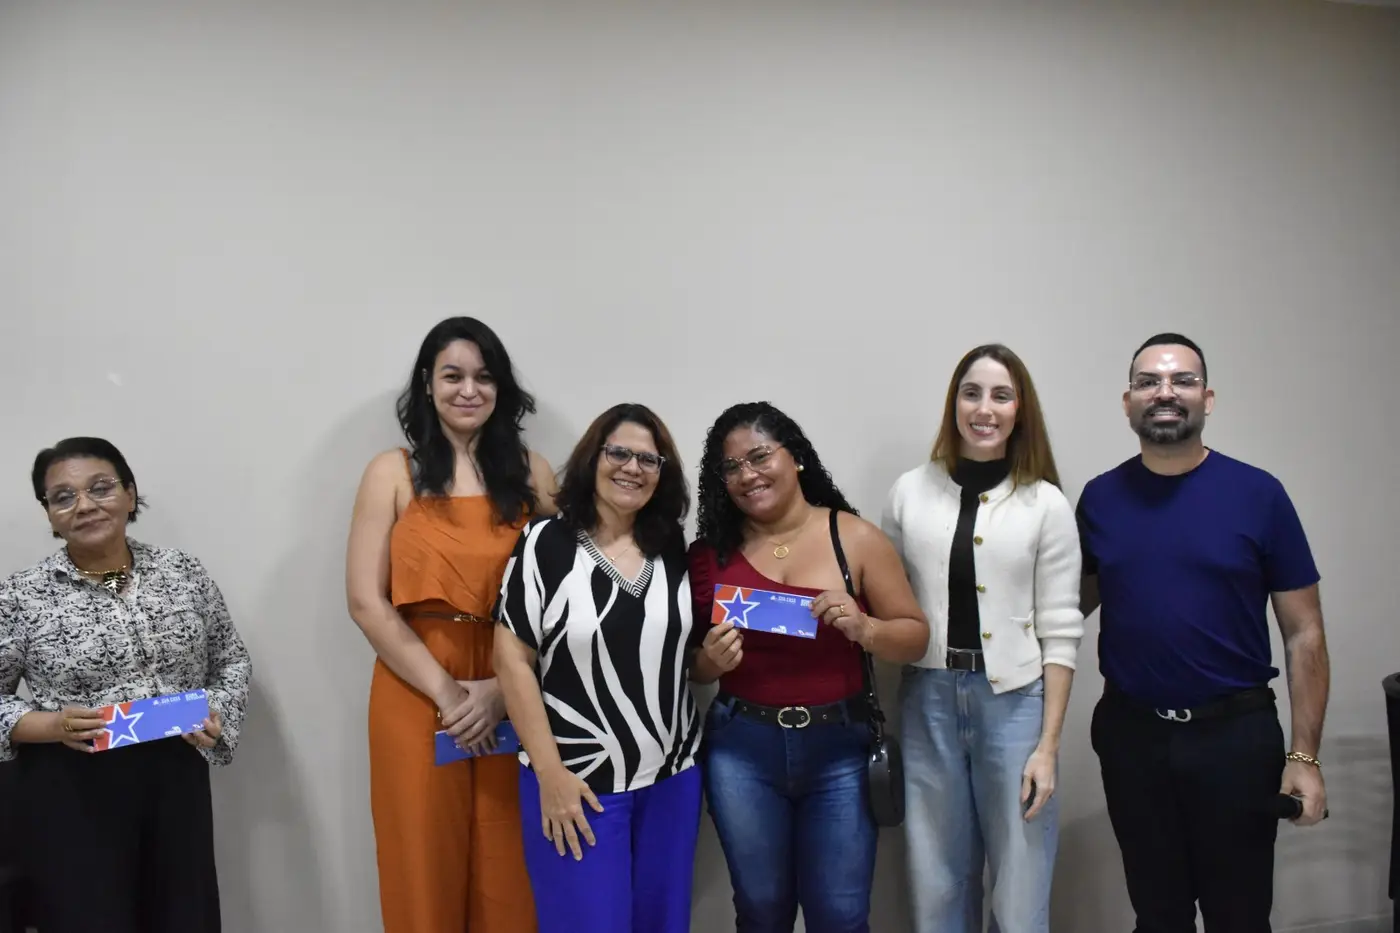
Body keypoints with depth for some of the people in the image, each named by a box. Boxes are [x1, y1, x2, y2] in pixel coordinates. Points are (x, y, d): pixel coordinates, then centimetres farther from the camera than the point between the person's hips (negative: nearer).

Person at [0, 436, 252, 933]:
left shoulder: (184, 572, 2)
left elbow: (232, 660, 11)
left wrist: (218, 714, -6)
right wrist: (49, 725, -16)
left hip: (177, 781, 3)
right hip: (72, 794, -2)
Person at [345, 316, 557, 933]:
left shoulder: (531, 472, 5)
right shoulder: (393, 473, 2)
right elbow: (366, 602, -4)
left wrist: (501, 688, -10)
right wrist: (445, 690, -8)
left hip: (511, 704, 1)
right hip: (415, 699, -1)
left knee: (507, 879, 8)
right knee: (425, 872, 9)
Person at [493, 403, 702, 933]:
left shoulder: (675, 551, 5)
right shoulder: (545, 544, -9)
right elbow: (513, 660, -11)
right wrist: (550, 773, -13)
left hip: (673, 777, 5)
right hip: (578, 780, -4)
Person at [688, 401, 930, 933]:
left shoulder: (855, 538, -4)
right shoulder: (711, 552, 0)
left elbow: (915, 639, 0)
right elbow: (687, 666, 8)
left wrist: (863, 628, -19)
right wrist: (710, 660, -14)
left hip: (839, 749, -1)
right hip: (741, 750, 2)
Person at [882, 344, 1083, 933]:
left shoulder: (1046, 504, -2)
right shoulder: (910, 492, 3)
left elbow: (1059, 632, -2)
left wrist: (1049, 744, -6)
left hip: (1014, 701, -1)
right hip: (927, 701, 2)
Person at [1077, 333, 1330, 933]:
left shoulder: (1257, 494, -6)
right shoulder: (1100, 498, 0)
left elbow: (1304, 632, -4)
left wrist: (1304, 756, -8)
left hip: (1236, 732, -2)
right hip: (1131, 732, 2)